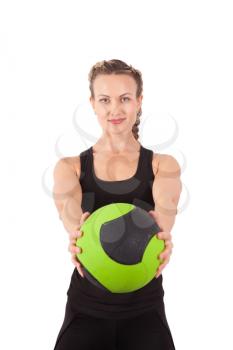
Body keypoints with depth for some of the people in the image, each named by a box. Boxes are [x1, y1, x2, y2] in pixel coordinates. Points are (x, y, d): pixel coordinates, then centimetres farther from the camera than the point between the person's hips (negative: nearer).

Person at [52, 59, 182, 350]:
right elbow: (69, 208, -19)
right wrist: (76, 232, -42)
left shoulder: (164, 165, 1)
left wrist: (162, 232, -43)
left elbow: (165, 208, -20)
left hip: (144, 308, 0)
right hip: (86, 307, 1)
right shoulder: (69, 167, 3)